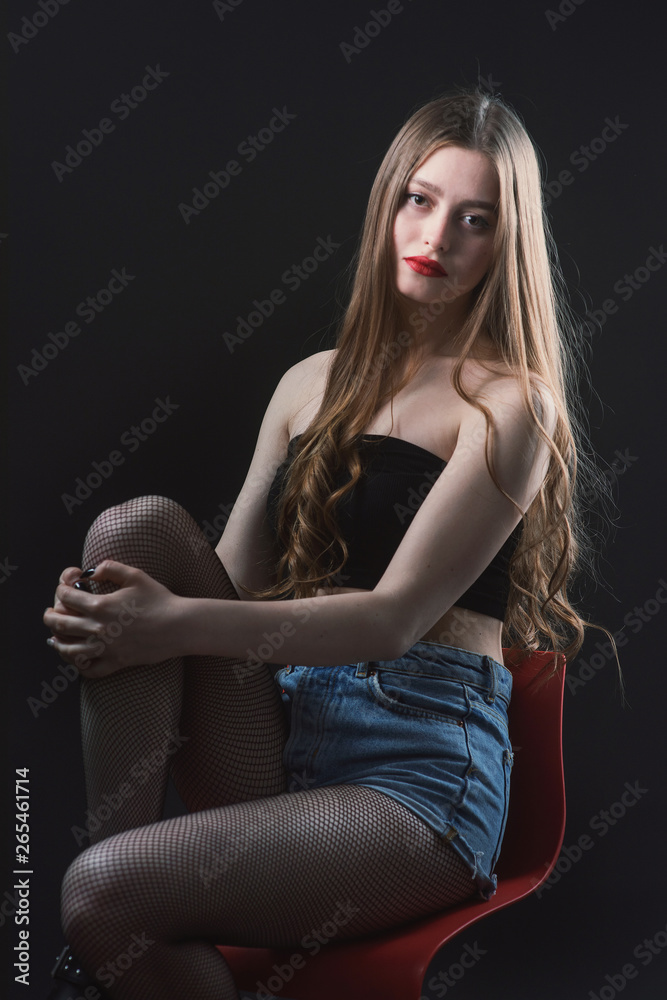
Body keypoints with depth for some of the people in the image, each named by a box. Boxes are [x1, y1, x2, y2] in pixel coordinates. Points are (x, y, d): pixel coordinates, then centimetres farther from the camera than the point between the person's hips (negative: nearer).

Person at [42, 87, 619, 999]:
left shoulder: (510, 403, -3)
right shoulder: (314, 383, 15)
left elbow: (395, 617, -13)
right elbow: (233, 582, 10)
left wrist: (176, 625, -22)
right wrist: (107, 614, -11)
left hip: (420, 761, -5)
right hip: (272, 729, 6)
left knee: (106, 894, -26)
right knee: (140, 525, -19)